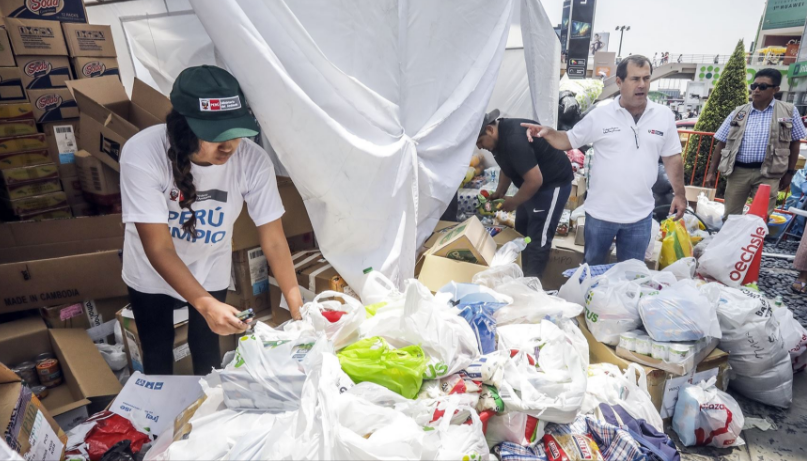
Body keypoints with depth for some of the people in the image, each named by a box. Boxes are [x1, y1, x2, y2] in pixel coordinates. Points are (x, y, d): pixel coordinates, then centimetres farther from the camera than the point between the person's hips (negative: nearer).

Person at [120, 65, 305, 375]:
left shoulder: (253, 160, -30)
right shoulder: (142, 154, -34)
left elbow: (274, 240, -24)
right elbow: (160, 250, -32)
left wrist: (298, 308, -30)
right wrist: (206, 305, -45)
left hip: (210, 272, 1)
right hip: (152, 275, -1)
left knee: (207, 354, 19)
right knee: (157, 357, 19)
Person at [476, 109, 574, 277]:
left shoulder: (514, 140, -32)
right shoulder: (499, 136, -1)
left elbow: (535, 180, -31)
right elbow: (508, 168, 15)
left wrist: (513, 202, -17)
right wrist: (499, 193, 5)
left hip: (554, 182, -10)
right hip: (534, 182, 10)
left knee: (538, 237, -7)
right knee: (522, 232, 15)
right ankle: (523, 274, 28)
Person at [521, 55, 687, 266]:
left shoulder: (664, 116, 0)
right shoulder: (600, 115, -7)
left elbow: (672, 157, 8)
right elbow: (568, 141, -1)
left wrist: (679, 193, 7)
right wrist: (549, 132, -21)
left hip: (640, 215, 2)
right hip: (601, 212, -2)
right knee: (593, 268, 18)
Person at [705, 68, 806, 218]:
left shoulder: (789, 112, 5)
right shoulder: (738, 113, 8)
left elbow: (794, 143, 11)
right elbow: (721, 143, 8)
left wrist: (790, 172, 8)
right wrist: (711, 172, 4)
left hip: (767, 173, -1)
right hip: (738, 171, 1)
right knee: (729, 217, 6)